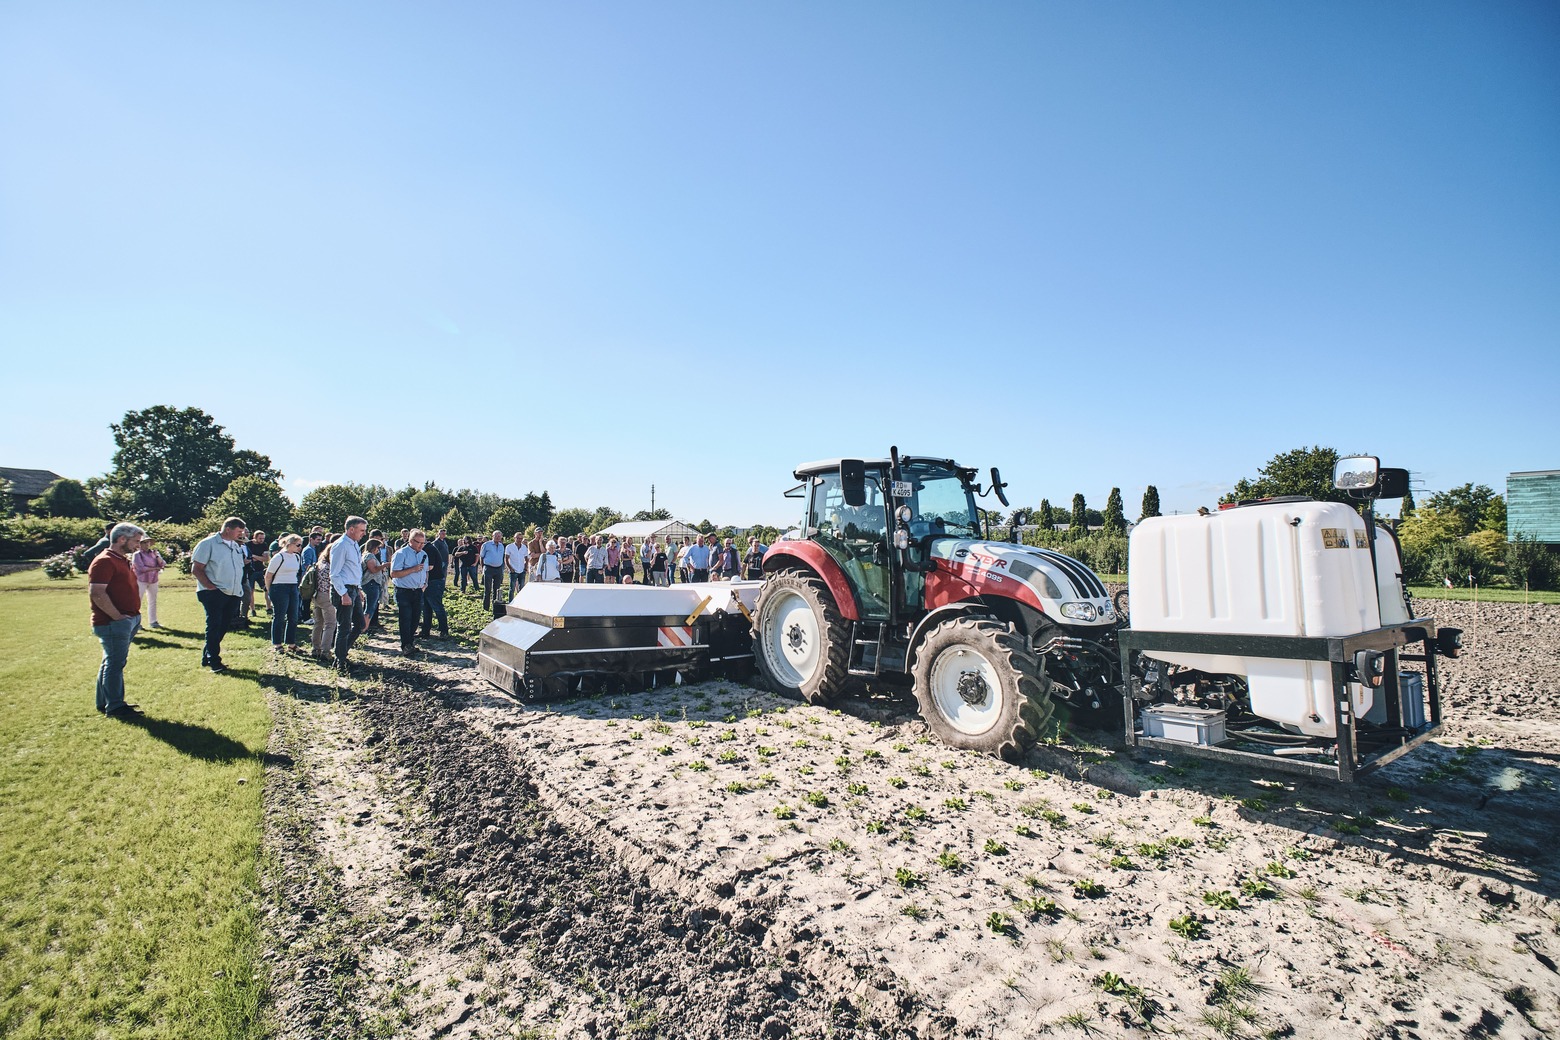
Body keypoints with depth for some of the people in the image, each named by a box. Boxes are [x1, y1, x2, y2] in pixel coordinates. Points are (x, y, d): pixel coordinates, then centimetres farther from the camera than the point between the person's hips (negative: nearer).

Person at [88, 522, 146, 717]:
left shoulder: (123, 560, 15)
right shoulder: (105, 562, -16)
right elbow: (96, 593, -23)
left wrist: (134, 616, 15)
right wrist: (118, 617, -20)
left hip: (128, 620, 10)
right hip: (113, 623, -10)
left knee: (112, 662, 17)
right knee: (115, 663, -3)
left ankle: (105, 702, 27)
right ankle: (114, 707, 5)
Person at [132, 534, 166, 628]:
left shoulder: (154, 553, 10)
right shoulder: (137, 554, -6)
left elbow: (163, 564, 2)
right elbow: (141, 568, -15)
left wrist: (156, 556, -9)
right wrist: (155, 568, -8)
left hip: (153, 581, 5)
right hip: (141, 581, -5)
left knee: (152, 601, 8)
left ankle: (153, 622, 13)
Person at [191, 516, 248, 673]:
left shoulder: (237, 546, 14)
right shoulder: (208, 544, -7)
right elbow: (196, 569, -10)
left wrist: (239, 589, 11)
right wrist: (211, 587, -17)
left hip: (233, 594, 7)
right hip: (214, 594, -7)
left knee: (223, 627, 12)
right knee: (214, 627, -3)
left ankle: (207, 657, 25)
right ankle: (214, 661, 5)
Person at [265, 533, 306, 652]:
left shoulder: (297, 557, 10)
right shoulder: (279, 557, -10)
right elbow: (268, 575, -5)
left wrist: (296, 586, 15)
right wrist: (269, 591, 0)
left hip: (293, 589, 6)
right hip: (280, 589, -6)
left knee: (293, 617, 7)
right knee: (279, 617, 1)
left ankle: (291, 643, 15)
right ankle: (276, 644, 11)